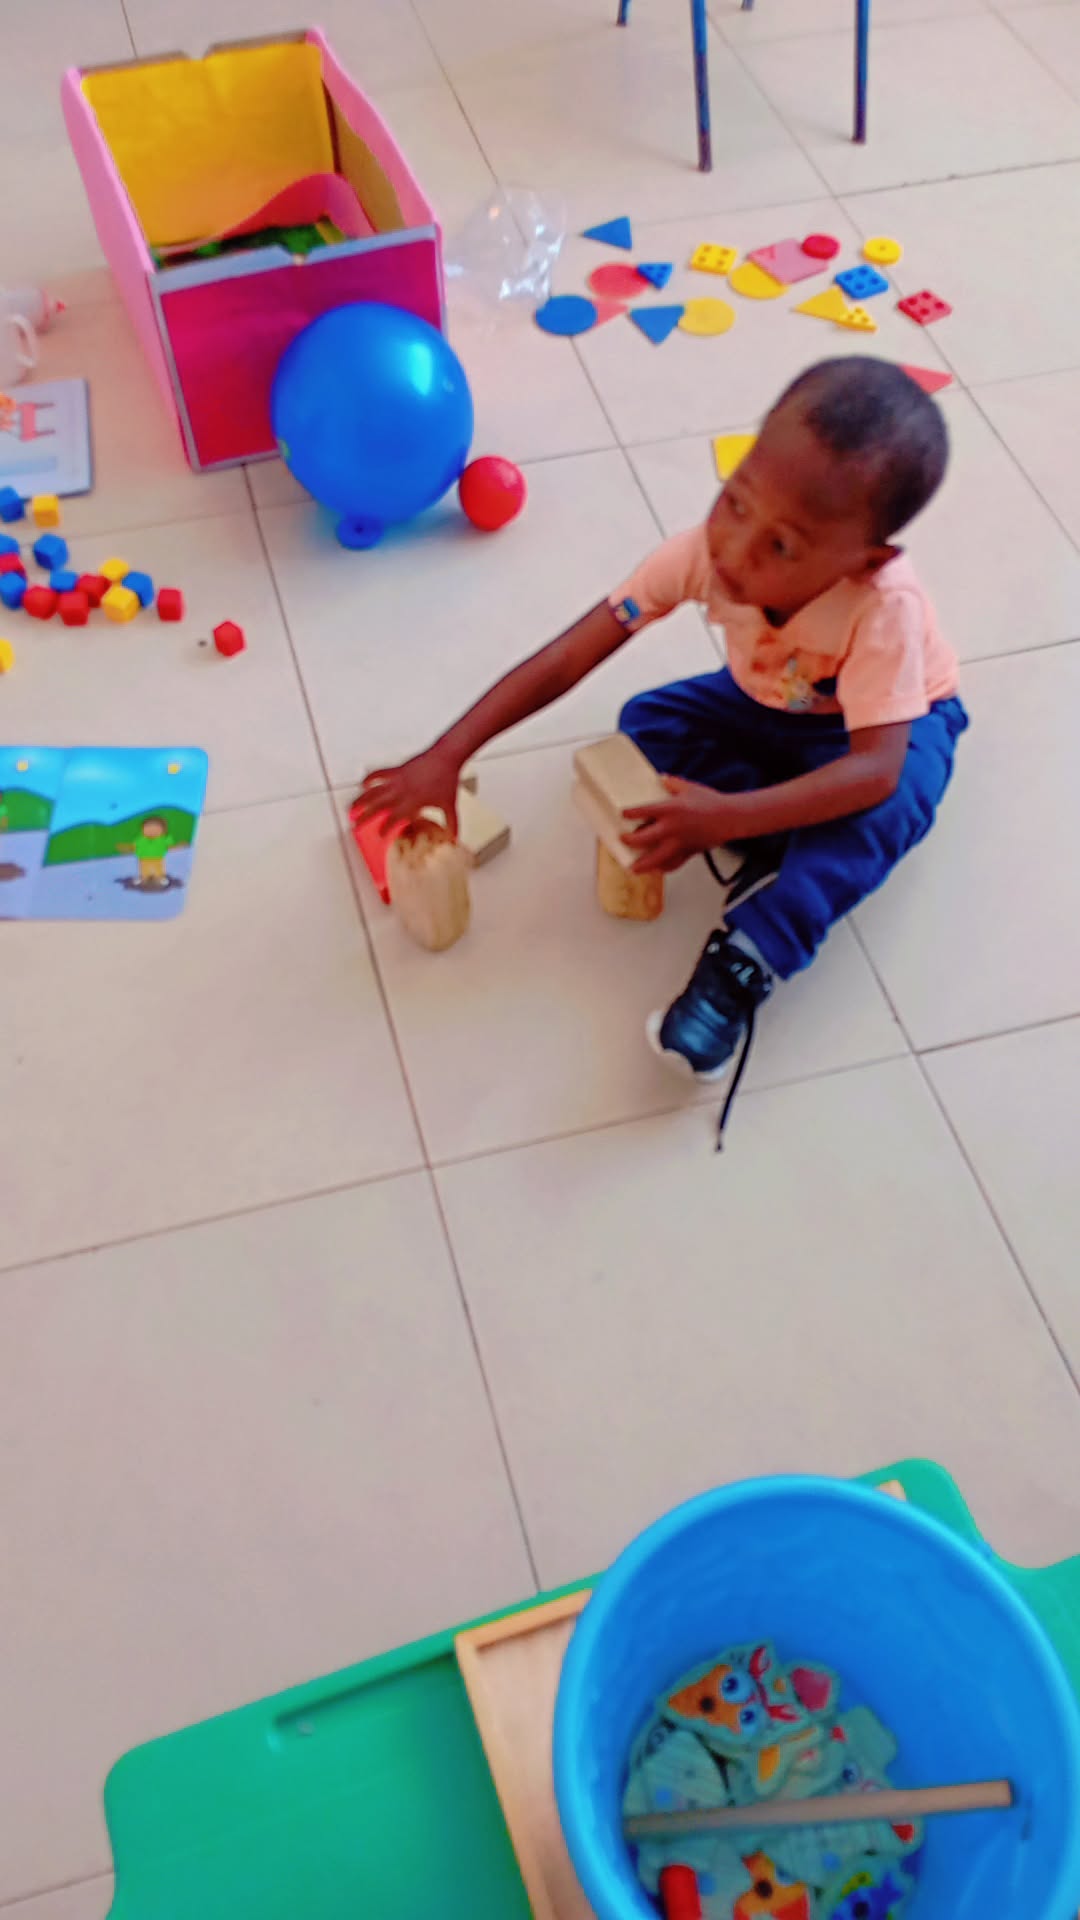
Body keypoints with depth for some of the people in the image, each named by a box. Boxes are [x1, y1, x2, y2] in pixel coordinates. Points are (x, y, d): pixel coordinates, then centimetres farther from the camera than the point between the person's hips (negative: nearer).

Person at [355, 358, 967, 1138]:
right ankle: (791, 855, -17)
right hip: (768, 703, 5)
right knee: (649, 723, -17)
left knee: (879, 807, -37)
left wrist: (725, 818, -59)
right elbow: (566, 659, -31)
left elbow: (878, 765, -48)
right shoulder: (706, 551, -32)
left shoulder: (885, 607, -42)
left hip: (895, 722, -5)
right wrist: (448, 756, -37)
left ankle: (744, 962, -32)